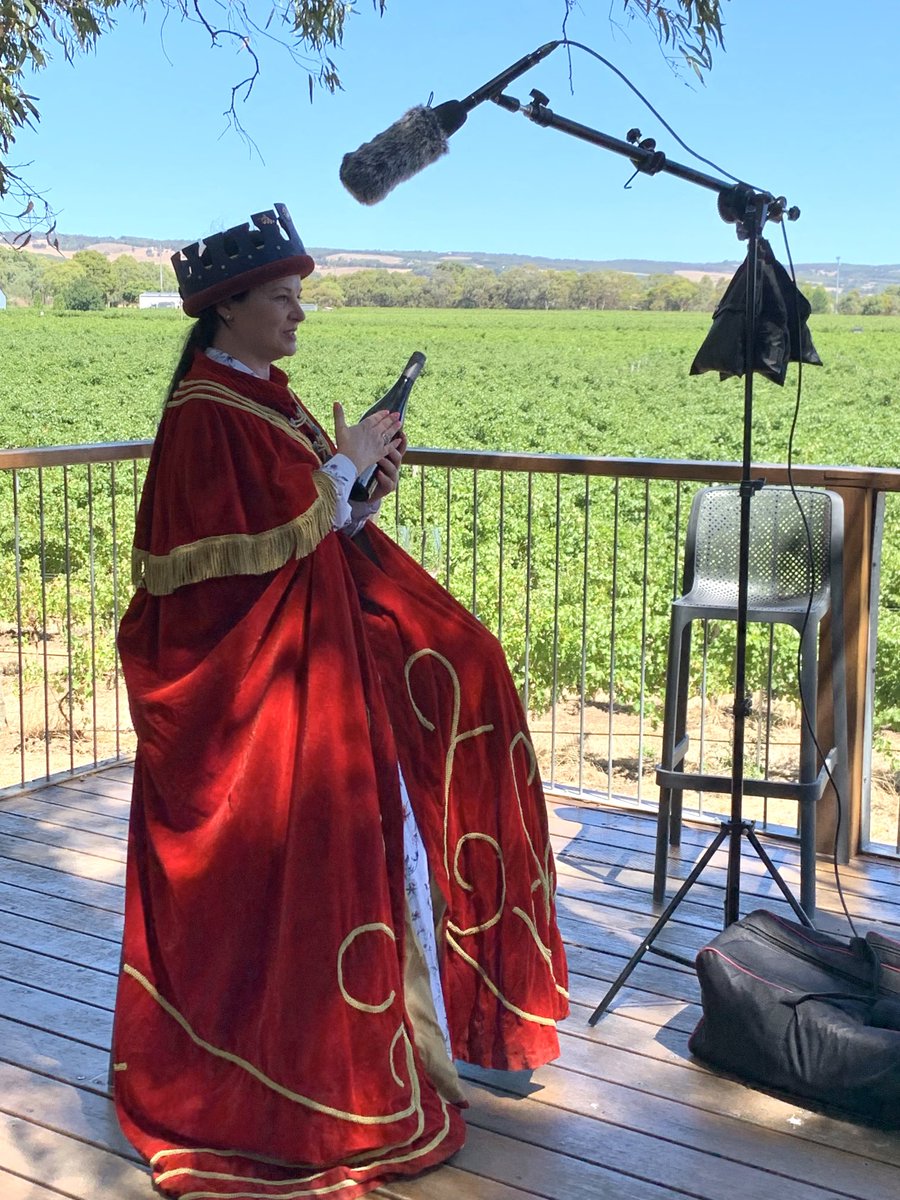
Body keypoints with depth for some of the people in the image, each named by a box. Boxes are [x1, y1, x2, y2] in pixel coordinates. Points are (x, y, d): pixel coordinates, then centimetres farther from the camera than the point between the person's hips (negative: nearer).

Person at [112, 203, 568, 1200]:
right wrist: (343, 463, -14)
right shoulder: (204, 413, -15)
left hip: (319, 643, 10)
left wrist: (363, 490, -1)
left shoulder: (266, 398, 13)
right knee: (275, 854, -2)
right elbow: (264, 538, -22)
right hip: (252, 668, -10)